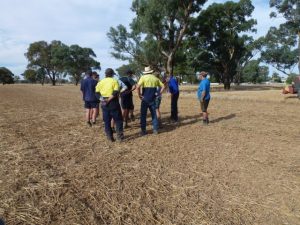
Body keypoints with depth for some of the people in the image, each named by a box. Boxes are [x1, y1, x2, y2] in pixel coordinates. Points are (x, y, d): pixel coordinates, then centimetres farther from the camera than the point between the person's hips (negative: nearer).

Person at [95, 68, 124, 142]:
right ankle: (119, 136, 7)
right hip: (113, 102, -3)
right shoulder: (114, 81, -5)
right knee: (118, 119, 9)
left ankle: (110, 137, 15)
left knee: (107, 121, 12)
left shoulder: (101, 82, 6)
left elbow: (97, 92, 4)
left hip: (104, 103, 4)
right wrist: (109, 99, -15)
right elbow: (116, 92, -17)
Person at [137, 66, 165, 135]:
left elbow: (138, 87, -18)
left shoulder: (143, 77, -3)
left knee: (143, 115, 5)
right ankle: (155, 130, 15)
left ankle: (143, 131, 8)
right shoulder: (155, 78, 9)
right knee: (154, 114, 13)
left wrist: (139, 95, -8)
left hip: (145, 99, -3)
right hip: (152, 99, 3)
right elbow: (163, 87, 10)